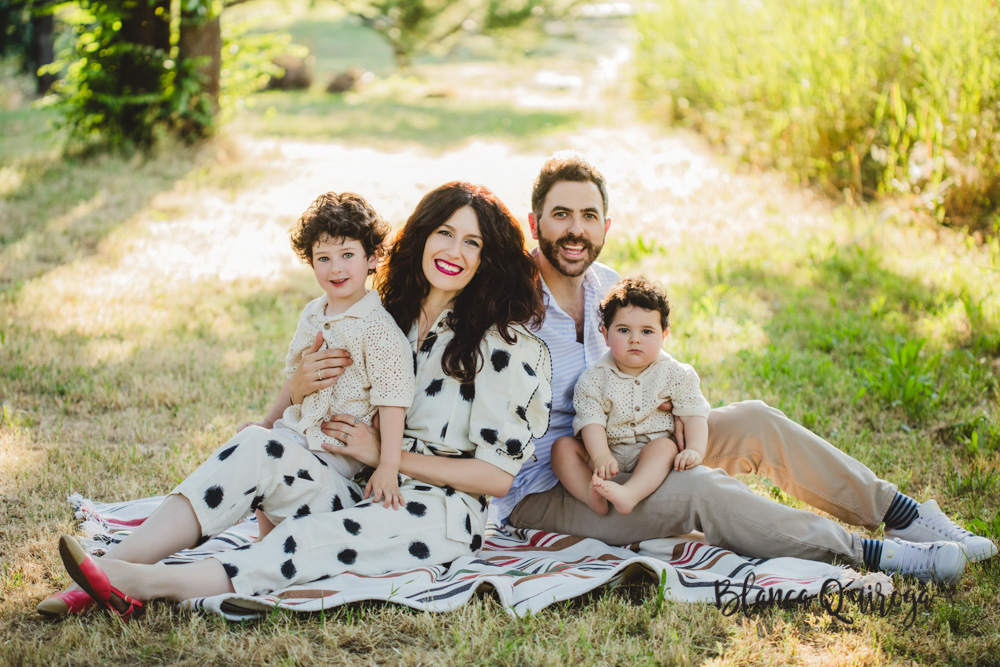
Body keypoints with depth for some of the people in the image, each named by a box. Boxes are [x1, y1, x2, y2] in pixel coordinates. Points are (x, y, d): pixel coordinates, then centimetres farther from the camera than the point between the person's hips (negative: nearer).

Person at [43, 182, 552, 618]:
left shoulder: (506, 341, -3)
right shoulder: (389, 319, 15)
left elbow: (497, 476, -7)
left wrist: (386, 455, -9)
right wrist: (298, 389, -4)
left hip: (442, 512, -5)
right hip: (361, 494, 5)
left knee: (318, 537, -35)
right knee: (258, 446, -22)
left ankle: (147, 583, -44)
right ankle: (117, 564, -35)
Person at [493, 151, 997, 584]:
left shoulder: (606, 285, 2)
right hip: (540, 494, -8)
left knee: (752, 422, -3)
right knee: (700, 489, -29)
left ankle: (899, 512, 5)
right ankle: (868, 555, -20)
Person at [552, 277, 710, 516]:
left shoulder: (675, 374, 1)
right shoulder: (595, 378, -2)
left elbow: (694, 415, -3)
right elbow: (591, 420, -12)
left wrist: (695, 450, -21)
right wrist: (601, 457, -29)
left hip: (650, 458, -1)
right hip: (608, 455, 1)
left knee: (666, 445, -32)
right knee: (562, 446, -16)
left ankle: (630, 494, -54)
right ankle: (591, 496, -38)